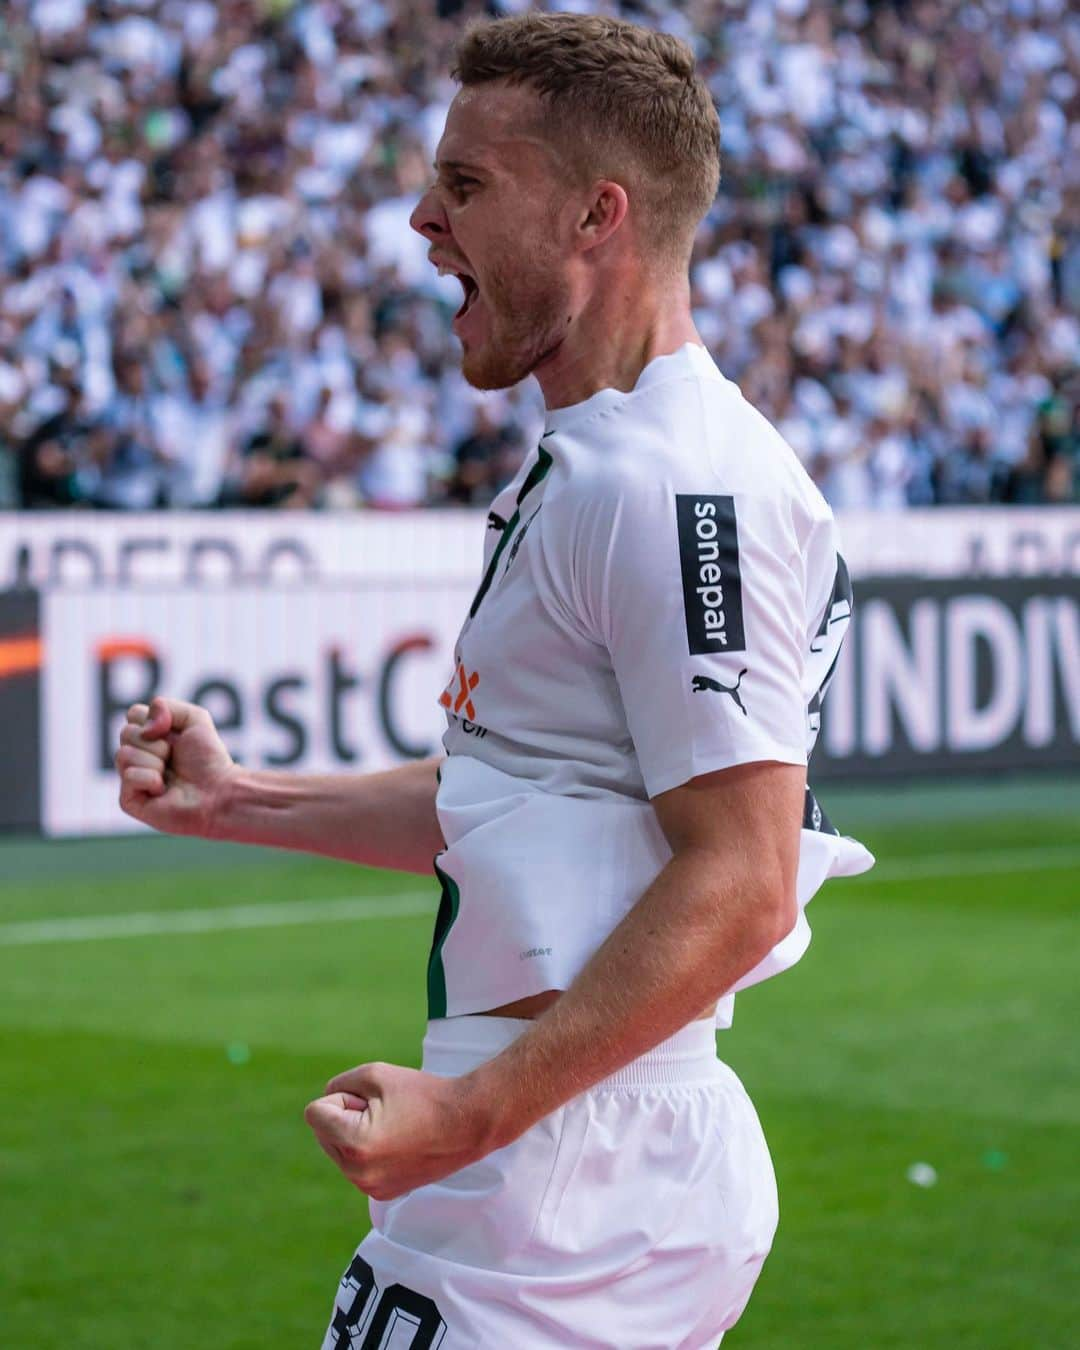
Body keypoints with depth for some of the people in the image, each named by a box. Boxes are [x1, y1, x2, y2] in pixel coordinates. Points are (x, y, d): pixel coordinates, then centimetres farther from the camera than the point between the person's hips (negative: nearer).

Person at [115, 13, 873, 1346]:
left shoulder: (675, 487, -17)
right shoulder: (577, 468, 16)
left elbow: (741, 885, -21)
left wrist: (474, 1112, -24)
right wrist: (234, 801, 19)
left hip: (563, 1171, -10)